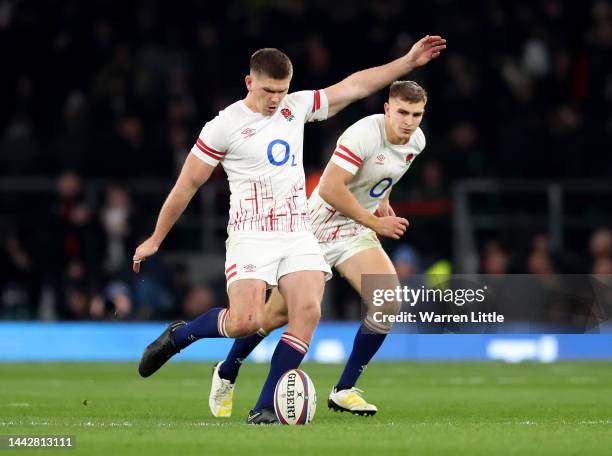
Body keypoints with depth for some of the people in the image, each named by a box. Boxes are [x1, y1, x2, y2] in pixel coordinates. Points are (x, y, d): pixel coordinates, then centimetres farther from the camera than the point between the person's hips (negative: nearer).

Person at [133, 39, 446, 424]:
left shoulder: (297, 107, 9)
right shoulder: (225, 126, -5)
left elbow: (355, 86, 14)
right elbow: (188, 184, 0)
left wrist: (408, 61, 10)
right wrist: (156, 240, 5)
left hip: (298, 236, 5)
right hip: (251, 237, -5)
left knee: (308, 310, -17)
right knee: (246, 322, -21)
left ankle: (266, 408, -13)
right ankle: (177, 337, 8)